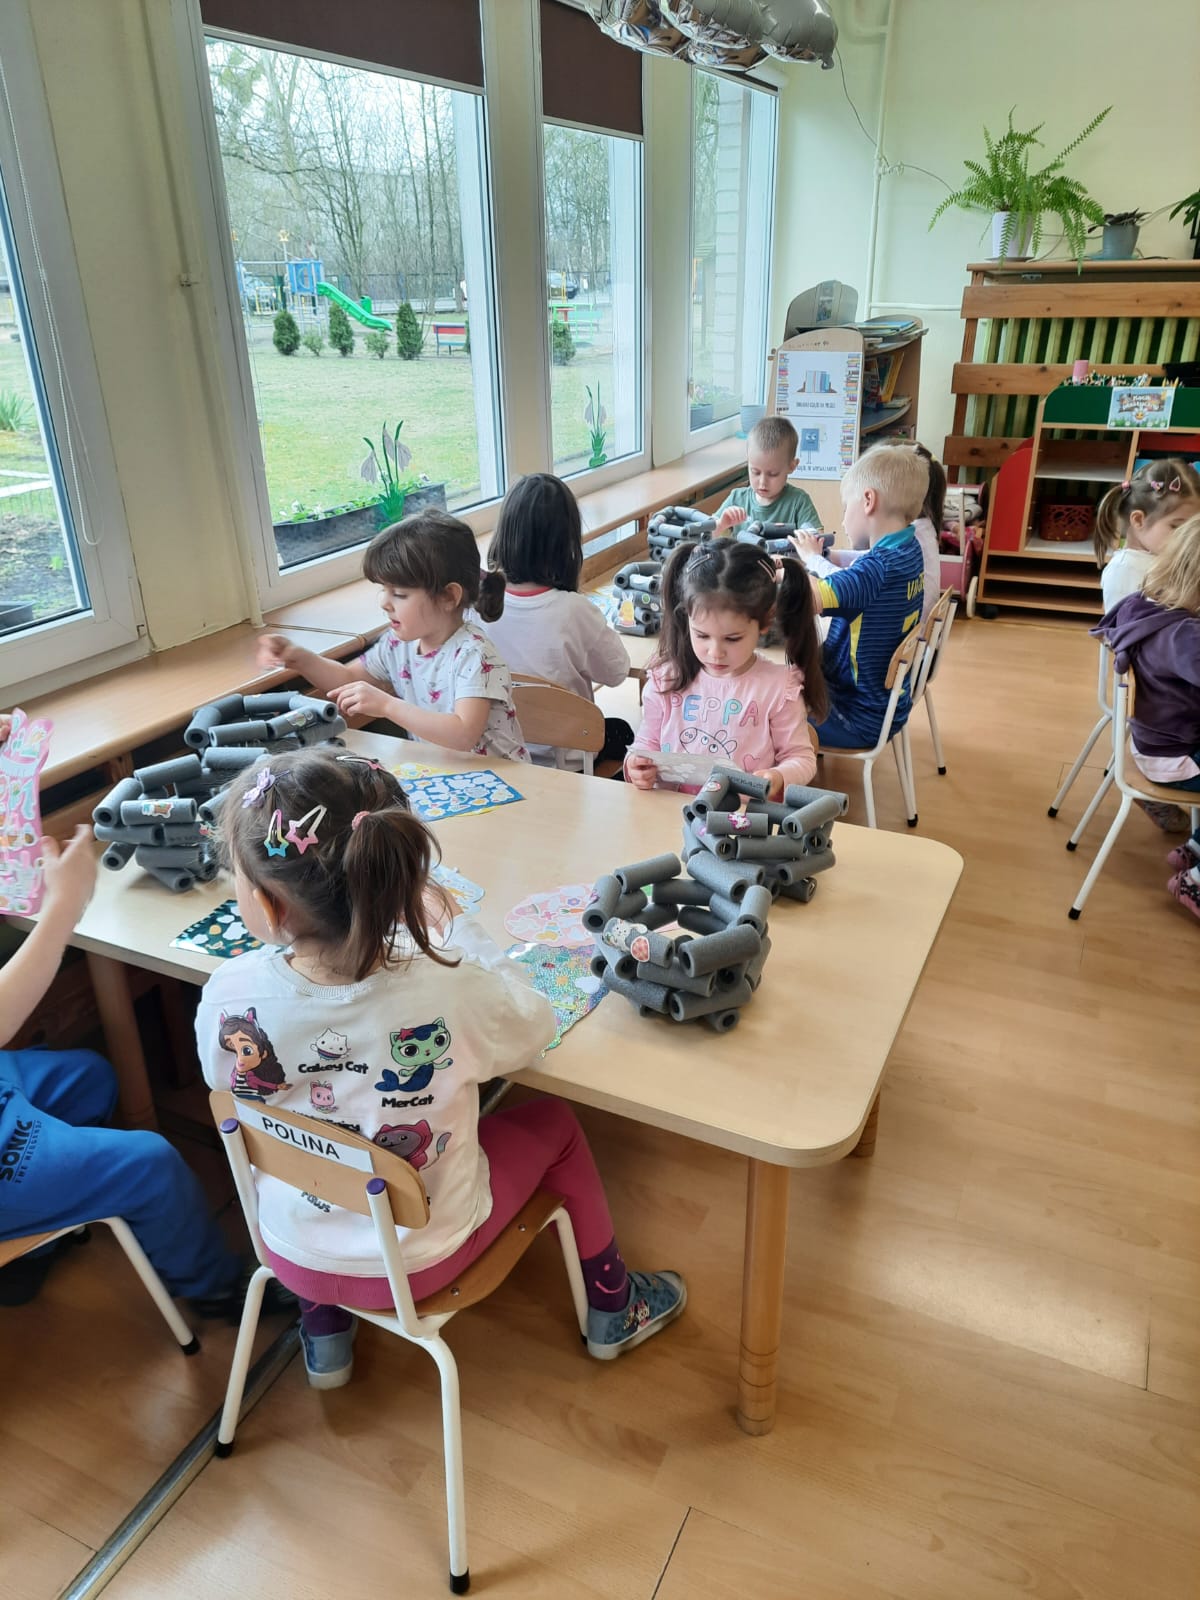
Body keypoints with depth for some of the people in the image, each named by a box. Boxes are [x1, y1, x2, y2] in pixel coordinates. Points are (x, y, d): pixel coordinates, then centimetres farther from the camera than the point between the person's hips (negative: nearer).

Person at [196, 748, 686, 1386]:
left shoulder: (230, 996, -27)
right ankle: (612, 1308, 40)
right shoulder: (446, 993, -34)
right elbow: (534, 1024, -11)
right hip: (417, 1262, -2)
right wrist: (452, 925, -2)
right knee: (553, 1122, 19)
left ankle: (324, 1334, 39)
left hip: (293, 1255, 3)